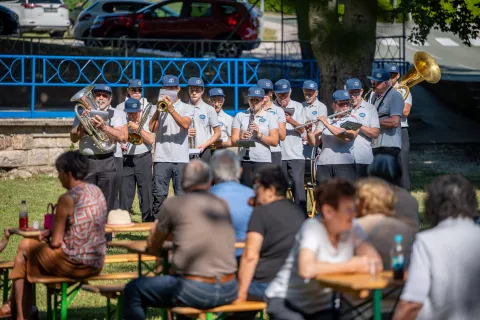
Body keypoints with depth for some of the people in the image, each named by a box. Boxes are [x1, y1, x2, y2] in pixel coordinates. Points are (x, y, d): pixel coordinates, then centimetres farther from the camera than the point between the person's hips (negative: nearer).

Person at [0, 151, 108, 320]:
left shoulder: (67, 199, -17)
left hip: (74, 264, -8)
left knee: (25, 249, 14)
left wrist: (48, 237, 9)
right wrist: (53, 232, 13)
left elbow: (56, 242, -13)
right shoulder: (97, 191, 7)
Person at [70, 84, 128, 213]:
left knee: (107, 205, -3)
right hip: (86, 162, 2)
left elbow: (123, 137, -8)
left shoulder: (116, 114, 8)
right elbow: (73, 138, 4)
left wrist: (104, 127, -20)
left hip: (107, 162, -2)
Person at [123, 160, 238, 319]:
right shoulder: (222, 204, 10)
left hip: (196, 291, -6)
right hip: (229, 291, 6)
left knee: (132, 290, 12)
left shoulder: (173, 204, -3)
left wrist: (155, 232, 32)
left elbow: (153, 248, 10)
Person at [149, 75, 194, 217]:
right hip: (161, 158, 1)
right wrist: (159, 109, -7)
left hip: (181, 159, -1)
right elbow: (152, 128, 0)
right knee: (159, 195, -2)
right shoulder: (159, 107, 14)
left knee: (181, 195, 0)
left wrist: (171, 110, -20)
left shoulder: (187, 108, 10)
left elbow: (185, 124, -10)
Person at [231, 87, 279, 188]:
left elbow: (275, 142, 0)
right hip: (244, 161, 1)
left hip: (263, 161, -1)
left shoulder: (270, 117, 7)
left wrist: (259, 134, -15)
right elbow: (234, 140, 4)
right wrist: (241, 138, -19)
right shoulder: (240, 116, 10)